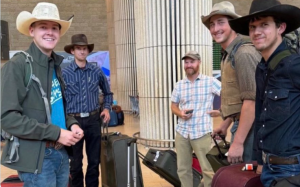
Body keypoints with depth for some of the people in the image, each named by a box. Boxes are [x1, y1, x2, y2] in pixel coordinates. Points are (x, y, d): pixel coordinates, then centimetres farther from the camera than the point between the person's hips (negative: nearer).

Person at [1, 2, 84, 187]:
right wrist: (56, 133, -18)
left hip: (62, 153, 7)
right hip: (36, 158, -7)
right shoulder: (17, 65, -14)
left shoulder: (56, 65, 8)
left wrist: (71, 124, -1)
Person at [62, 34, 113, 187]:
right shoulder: (65, 73, -5)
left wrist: (107, 108, 5)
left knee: (94, 160, 12)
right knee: (76, 162, 10)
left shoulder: (97, 71, 4)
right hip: (74, 120, -2)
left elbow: (107, 92, 18)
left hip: (93, 119, 3)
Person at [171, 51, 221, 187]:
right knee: (183, 169, 13)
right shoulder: (179, 85, 8)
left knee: (208, 169, 1)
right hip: (181, 132, 5)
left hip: (202, 133, -4)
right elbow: (173, 105, 14)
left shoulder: (210, 81, -5)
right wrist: (180, 113, -6)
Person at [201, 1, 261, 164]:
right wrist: (225, 124, 24)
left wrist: (238, 142, -23)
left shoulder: (243, 53, -16)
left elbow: (251, 100, -23)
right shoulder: (228, 54, 15)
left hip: (248, 127, -10)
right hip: (241, 123, 10)